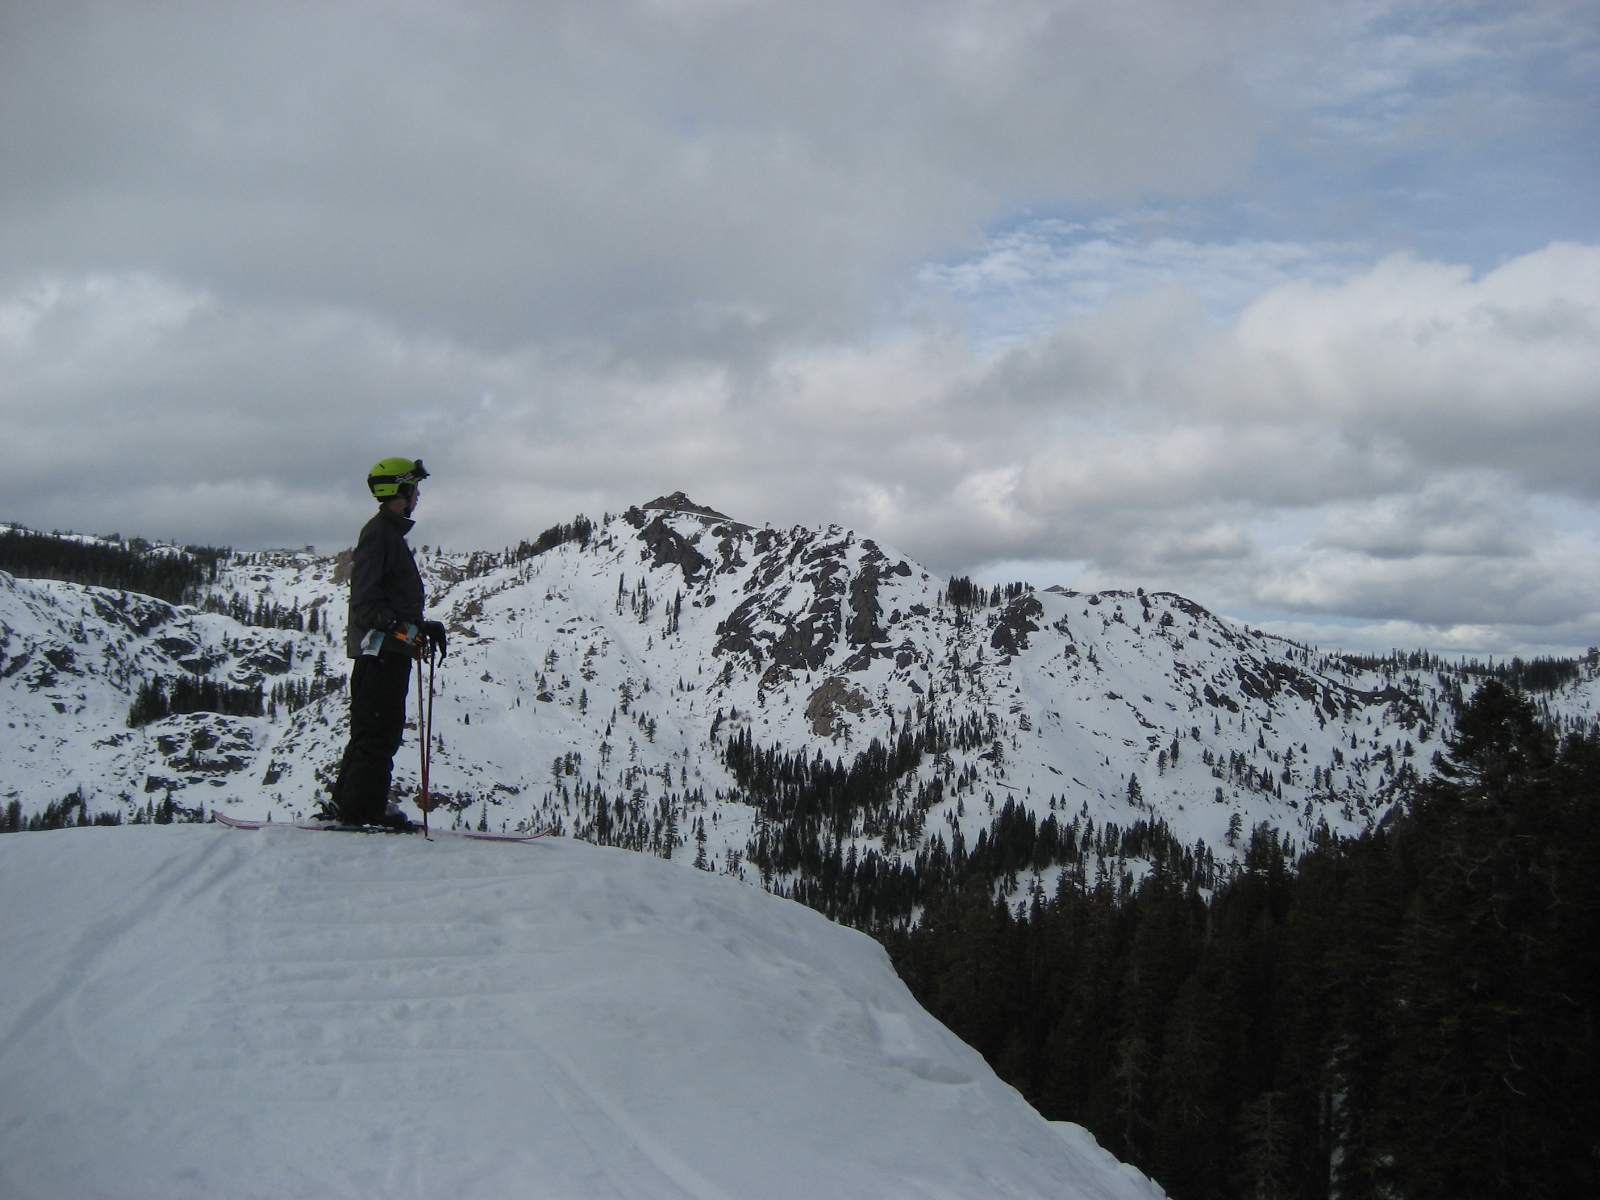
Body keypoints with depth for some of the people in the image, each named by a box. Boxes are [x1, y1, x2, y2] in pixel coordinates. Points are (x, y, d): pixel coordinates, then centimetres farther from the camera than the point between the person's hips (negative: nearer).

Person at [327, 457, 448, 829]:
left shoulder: (392, 532, 23)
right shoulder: (379, 530, -9)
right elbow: (366, 593, -19)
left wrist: (423, 625, 21)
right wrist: (393, 624, -29)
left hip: (391, 647, 11)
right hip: (381, 645, -11)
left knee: (378, 728, 12)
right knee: (379, 728, -10)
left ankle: (348, 804, 16)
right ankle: (364, 808, -9)